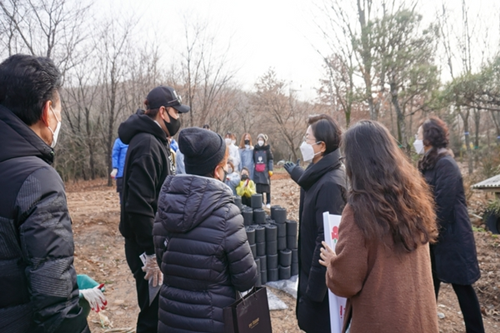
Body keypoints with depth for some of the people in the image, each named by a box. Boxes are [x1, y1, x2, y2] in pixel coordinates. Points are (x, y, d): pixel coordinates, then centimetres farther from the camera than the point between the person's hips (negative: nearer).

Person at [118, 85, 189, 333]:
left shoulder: (157, 142, 10)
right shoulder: (146, 144, -21)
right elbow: (138, 205, -28)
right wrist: (151, 254, -24)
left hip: (158, 243, 9)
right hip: (147, 248, -9)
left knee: (161, 309, 23)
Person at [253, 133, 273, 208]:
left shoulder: (267, 149, 1)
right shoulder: (255, 149, 10)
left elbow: (270, 160, -1)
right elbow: (253, 160, 15)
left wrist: (270, 170, -6)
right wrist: (253, 168, 10)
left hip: (265, 171, -3)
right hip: (257, 172, 3)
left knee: (267, 187, 2)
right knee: (259, 188, 2)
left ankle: (268, 203, 9)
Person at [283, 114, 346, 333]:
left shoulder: (329, 184, -27)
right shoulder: (321, 175, 2)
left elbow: (326, 239, -28)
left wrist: (314, 287, -23)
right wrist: (293, 170, 44)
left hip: (321, 277, -9)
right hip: (314, 271, 10)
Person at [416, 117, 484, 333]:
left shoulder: (445, 164, -17)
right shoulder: (429, 164, 10)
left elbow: (443, 205, -21)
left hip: (450, 237, -8)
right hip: (434, 236, 9)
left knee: (461, 285, 6)